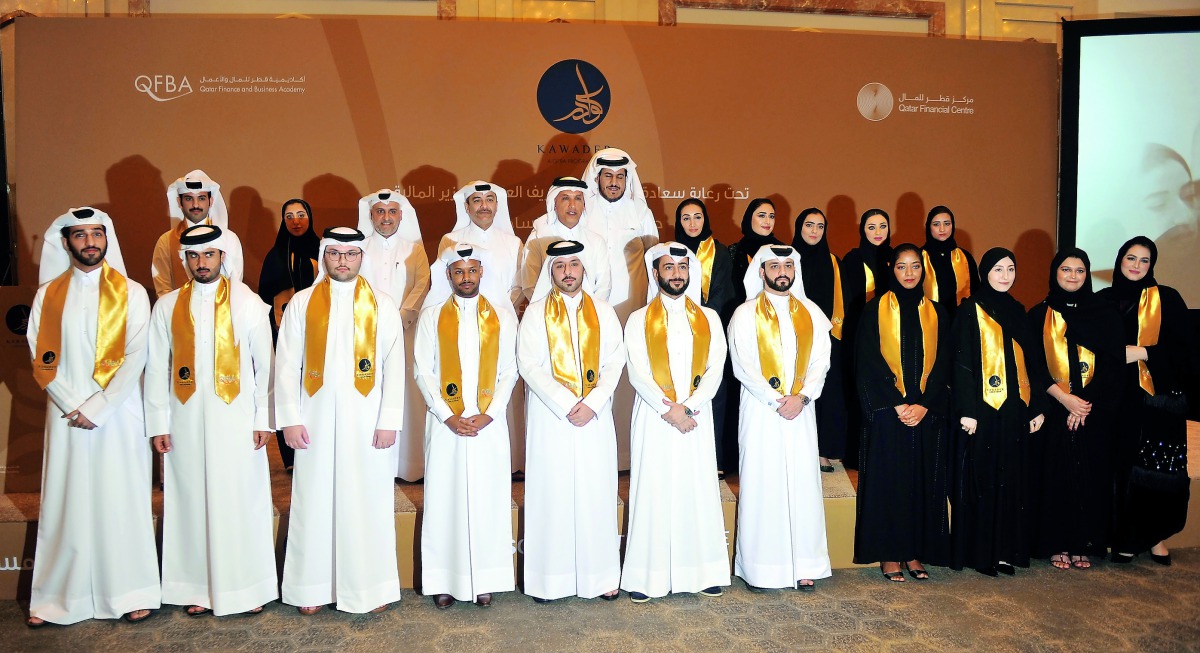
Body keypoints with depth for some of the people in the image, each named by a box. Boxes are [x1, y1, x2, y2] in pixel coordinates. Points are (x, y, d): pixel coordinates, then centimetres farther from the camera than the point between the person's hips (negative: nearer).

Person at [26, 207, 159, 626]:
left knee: (122, 499, 3)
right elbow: (41, 358, 3)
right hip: (66, 415, 2)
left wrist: (96, 409, -11)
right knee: (67, 502, 6)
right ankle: (59, 597, 16)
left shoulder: (131, 293, 1)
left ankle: (131, 593, 12)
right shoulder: (48, 294, 7)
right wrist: (72, 407, -8)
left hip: (117, 415, -2)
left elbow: (135, 358, -6)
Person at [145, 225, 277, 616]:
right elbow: (157, 369, 6)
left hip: (236, 420, -2)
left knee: (241, 502, 2)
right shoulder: (167, 306, 6)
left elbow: (264, 364, 0)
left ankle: (248, 586, 15)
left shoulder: (248, 303, 1)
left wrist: (264, 419, -4)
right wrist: (158, 424, 1)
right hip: (187, 422, 2)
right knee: (193, 502, 6)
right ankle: (200, 588, 18)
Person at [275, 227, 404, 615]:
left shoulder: (382, 306, 4)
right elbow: (286, 364, 2)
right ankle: (314, 586, 20)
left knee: (368, 501, 5)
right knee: (315, 501, 7)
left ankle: (372, 585, 18)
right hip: (317, 419, 1)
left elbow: (394, 366, -1)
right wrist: (289, 418, -5)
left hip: (367, 420, 0)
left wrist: (389, 420, -7)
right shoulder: (302, 303, 5)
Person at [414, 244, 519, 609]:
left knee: (488, 497, 2)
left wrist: (489, 414, -8)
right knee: (444, 498, 1)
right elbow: (422, 371, 2)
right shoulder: (432, 316, 6)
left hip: (490, 423, 0)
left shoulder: (502, 317, 8)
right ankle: (444, 581, 10)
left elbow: (510, 371, 4)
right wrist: (448, 416, -8)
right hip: (445, 422, 0)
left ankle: (485, 581, 12)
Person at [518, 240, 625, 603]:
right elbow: (529, 365, -5)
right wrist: (566, 405, -13)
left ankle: (601, 574, 14)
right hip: (549, 416, -1)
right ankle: (550, 577, 10)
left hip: (595, 416, 2)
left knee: (597, 492, 4)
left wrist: (592, 403, -11)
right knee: (551, 494, 1)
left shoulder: (603, 312, 9)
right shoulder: (536, 313, 4)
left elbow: (615, 361, 2)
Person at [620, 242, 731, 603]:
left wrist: (688, 407, -11)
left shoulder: (708, 318, 10)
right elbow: (638, 373, -4)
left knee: (699, 491, 4)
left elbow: (715, 369, 1)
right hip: (654, 418, -2)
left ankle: (703, 572, 15)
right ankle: (647, 576, 7)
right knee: (653, 492, 0)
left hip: (696, 417, 2)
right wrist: (668, 410, -14)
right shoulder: (640, 319, 4)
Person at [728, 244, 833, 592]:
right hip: (760, 410, -3)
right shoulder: (745, 314, 1)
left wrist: (801, 397, -10)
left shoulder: (811, 313, 11)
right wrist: (776, 400, -12)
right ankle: (760, 566, 7)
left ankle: (804, 565, 11)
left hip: (800, 410, 3)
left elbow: (821, 361, 5)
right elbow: (742, 366, -6)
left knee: (803, 484, 3)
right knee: (761, 485, -1)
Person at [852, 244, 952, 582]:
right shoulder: (875, 310, 1)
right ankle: (889, 554, 8)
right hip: (886, 412, -3)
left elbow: (943, 364, 6)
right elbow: (869, 362, -5)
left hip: (927, 413, 3)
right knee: (887, 480, -1)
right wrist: (897, 404, -13)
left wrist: (923, 405, -8)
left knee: (923, 481, 5)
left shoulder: (936, 313, 11)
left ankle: (915, 552, 15)